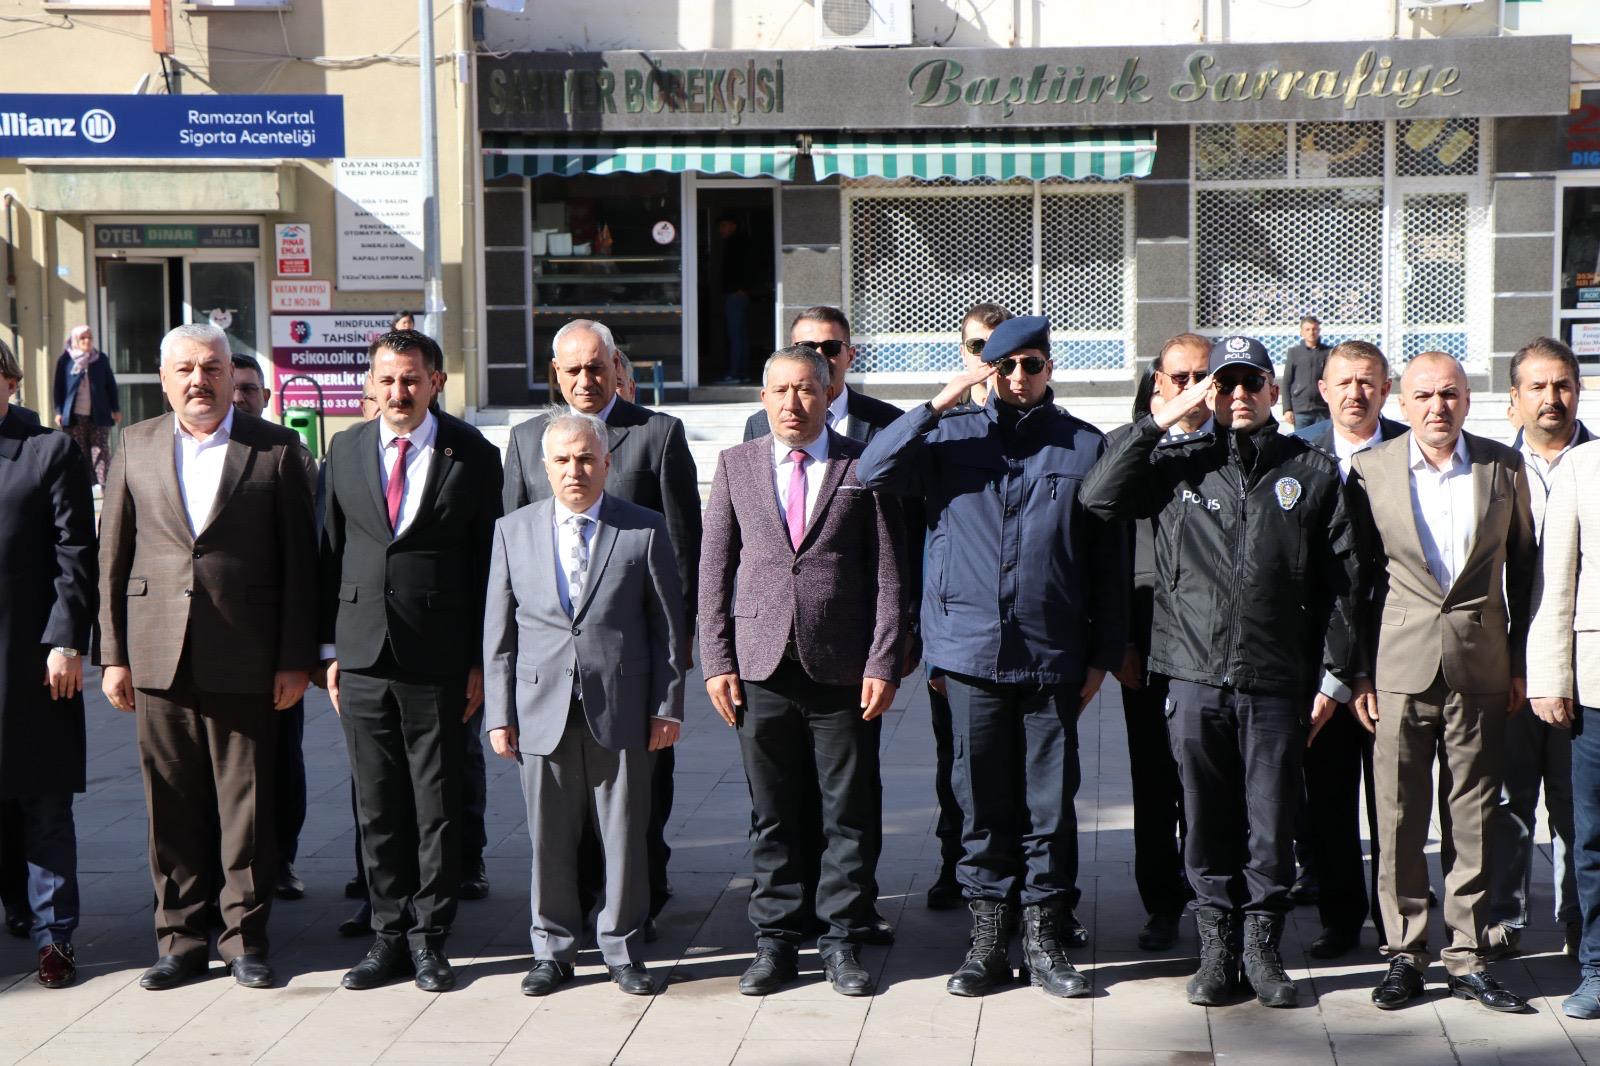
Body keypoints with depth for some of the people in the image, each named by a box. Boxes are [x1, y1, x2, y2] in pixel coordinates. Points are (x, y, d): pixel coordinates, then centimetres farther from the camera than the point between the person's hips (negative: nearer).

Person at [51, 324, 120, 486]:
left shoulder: (101, 359, 7)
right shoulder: (65, 360, 3)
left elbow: (111, 385, 12)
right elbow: (59, 387, 5)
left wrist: (116, 409, 9)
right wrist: (59, 411, 0)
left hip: (99, 415, 1)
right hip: (74, 416, -1)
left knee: (101, 451, -3)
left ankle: (104, 484, -4)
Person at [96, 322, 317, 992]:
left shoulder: (276, 449, 1)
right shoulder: (135, 447, 9)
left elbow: (299, 561, 0)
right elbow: (112, 558, 10)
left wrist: (296, 659, -4)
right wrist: (112, 655, 5)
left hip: (244, 660, -2)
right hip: (158, 659, 2)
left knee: (246, 803, 3)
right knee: (172, 806, 7)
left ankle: (245, 936, 14)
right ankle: (181, 937, 18)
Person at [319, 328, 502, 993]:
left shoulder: (471, 455, 0)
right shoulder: (345, 452, 9)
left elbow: (488, 562, 0)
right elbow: (329, 553, 12)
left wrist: (481, 660, -4)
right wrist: (329, 648, 7)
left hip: (439, 660, -3)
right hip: (362, 656, 3)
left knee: (437, 805, 3)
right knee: (376, 806, 8)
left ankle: (428, 938, 14)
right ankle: (389, 934, 18)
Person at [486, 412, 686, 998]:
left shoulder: (645, 530, 2)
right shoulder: (513, 530, 7)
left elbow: (669, 625, 4)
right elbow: (498, 630, 8)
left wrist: (668, 705, -1)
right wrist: (499, 713, 3)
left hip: (621, 709, -1)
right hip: (543, 710, 1)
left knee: (624, 835, 5)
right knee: (549, 839, 7)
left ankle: (622, 948, 19)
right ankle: (552, 949, 21)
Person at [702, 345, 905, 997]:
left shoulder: (864, 468, 3)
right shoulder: (735, 465, 10)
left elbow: (888, 574, 1)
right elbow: (714, 569, 9)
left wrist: (883, 663, -6)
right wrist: (716, 660, 1)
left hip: (844, 669, -1)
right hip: (762, 667, 2)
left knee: (849, 813, 4)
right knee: (773, 813, 7)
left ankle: (842, 939, 15)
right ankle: (775, 939, 18)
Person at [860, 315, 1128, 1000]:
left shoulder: (1085, 446, 6)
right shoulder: (952, 436, 7)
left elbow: (1109, 561, 7)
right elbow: (872, 473, -7)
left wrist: (1102, 655, 4)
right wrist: (940, 403, -10)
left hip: (1053, 656, 0)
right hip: (971, 651, 1)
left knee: (1050, 804, 3)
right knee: (983, 802, 7)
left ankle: (1044, 937, 14)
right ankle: (987, 937, 16)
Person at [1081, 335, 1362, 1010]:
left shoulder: (1313, 471, 7)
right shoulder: (1178, 464, 8)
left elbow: (1341, 579, 7)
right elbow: (1099, 498, -6)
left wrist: (1334, 673, 4)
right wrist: (1161, 420, -6)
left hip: (1278, 682, 0)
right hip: (1195, 678, 1)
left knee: (1272, 821, 5)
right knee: (1208, 820, 8)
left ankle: (1262, 945, 19)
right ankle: (1217, 946, 19)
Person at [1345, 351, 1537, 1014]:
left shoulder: (1503, 468, 4)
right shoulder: (1369, 470, 1)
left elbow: (1523, 567, 12)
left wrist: (1519, 663, 8)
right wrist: (1357, 672, 1)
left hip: (1481, 668, 1)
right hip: (1400, 666, -1)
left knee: (1473, 820, 5)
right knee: (1399, 818, 1)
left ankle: (1466, 957, 15)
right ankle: (1405, 953, 13)